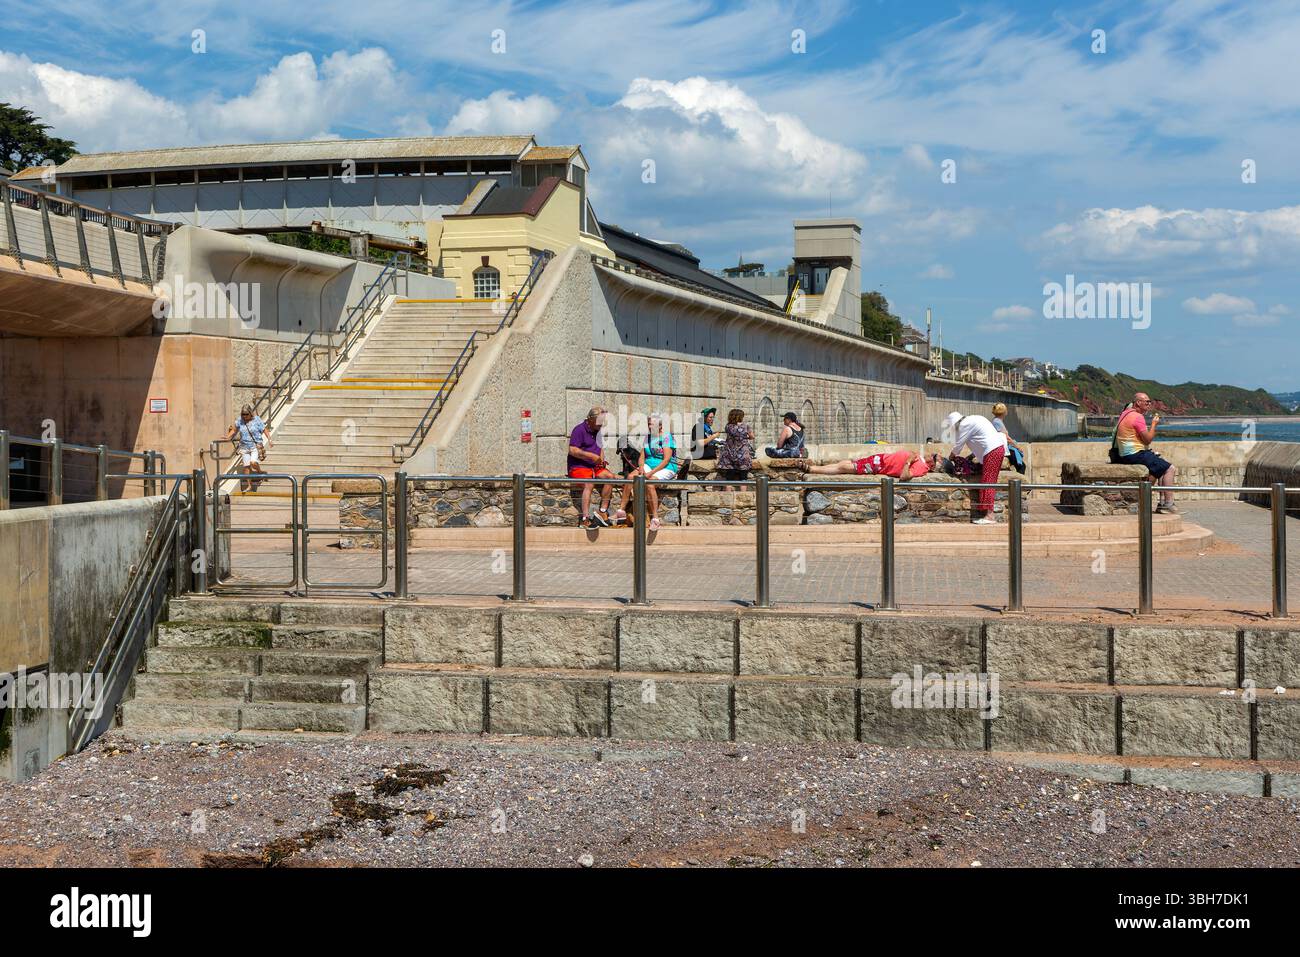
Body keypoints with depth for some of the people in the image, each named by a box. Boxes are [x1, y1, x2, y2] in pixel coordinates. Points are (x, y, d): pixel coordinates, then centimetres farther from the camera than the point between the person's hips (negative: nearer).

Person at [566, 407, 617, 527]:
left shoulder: (597, 431, 17)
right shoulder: (579, 430, -9)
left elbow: (600, 448, 30)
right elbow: (572, 450, -18)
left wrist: (601, 459, 8)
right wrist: (591, 456, -18)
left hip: (594, 467, 8)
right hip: (578, 467, -8)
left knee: (610, 476, -17)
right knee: (589, 484, -34)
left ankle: (602, 511, -16)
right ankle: (586, 519, -40)